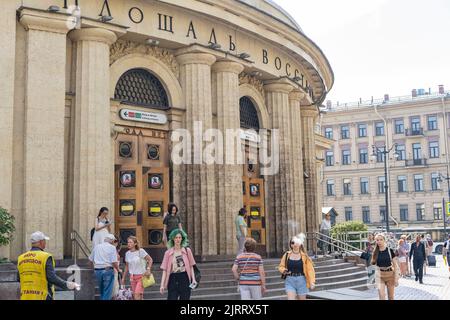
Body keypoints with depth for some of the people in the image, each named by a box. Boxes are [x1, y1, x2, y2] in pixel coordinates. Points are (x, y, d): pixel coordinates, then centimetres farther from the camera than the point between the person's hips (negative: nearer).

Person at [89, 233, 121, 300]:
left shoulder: (96, 246, 11)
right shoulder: (112, 247, -4)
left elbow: (91, 259, 15)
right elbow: (114, 262, -12)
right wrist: (118, 270, 3)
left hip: (97, 270, 5)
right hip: (107, 270, -5)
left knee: (102, 291, 19)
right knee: (107, 292, 0)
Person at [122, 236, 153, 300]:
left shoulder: (140, 251, -10)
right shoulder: (127, 253, 5)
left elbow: (150, 260, -5)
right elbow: (127, 266, 15)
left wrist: (148, 269, -18)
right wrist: (123, 278, 15)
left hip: (141, 276, -5)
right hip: (132, 277, 5)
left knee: (137, 296, -16)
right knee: (134, 296, 5)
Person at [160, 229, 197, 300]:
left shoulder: (187, 251, 4)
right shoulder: (168, 253, 3)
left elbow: (191, 266, 8)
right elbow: (165, 270, 2)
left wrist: (193, 279, -2)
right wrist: (162, 285, -4)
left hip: (184, 279, 1)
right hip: (173, 279, -1)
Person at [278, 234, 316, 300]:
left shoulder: (304, 256, -4)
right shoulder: (287, 255, 2)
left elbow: (310, 269, -8)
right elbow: (281, 266, 11)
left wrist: (312, 282, -18)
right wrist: (284, 270, -11)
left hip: (301, 280, -1)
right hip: (290, 281, 1)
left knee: (302, 298, 9)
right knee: (290, 298, -10)